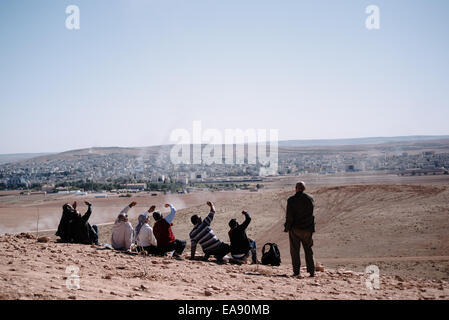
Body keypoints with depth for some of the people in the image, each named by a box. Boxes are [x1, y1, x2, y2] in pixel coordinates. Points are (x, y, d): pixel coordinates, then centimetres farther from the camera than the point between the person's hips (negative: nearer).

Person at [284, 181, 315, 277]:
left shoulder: (291, 200, -9)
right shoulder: (310, 198, 1)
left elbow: (289, 216, -10)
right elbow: (311, 212, 11)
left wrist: (287, 227, -2)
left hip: (295, 229, -3)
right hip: (307, 229, 3)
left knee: (295, 251, 4)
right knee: (308, 250, 12)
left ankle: (296, 272, 1)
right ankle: (311, 272, 9)